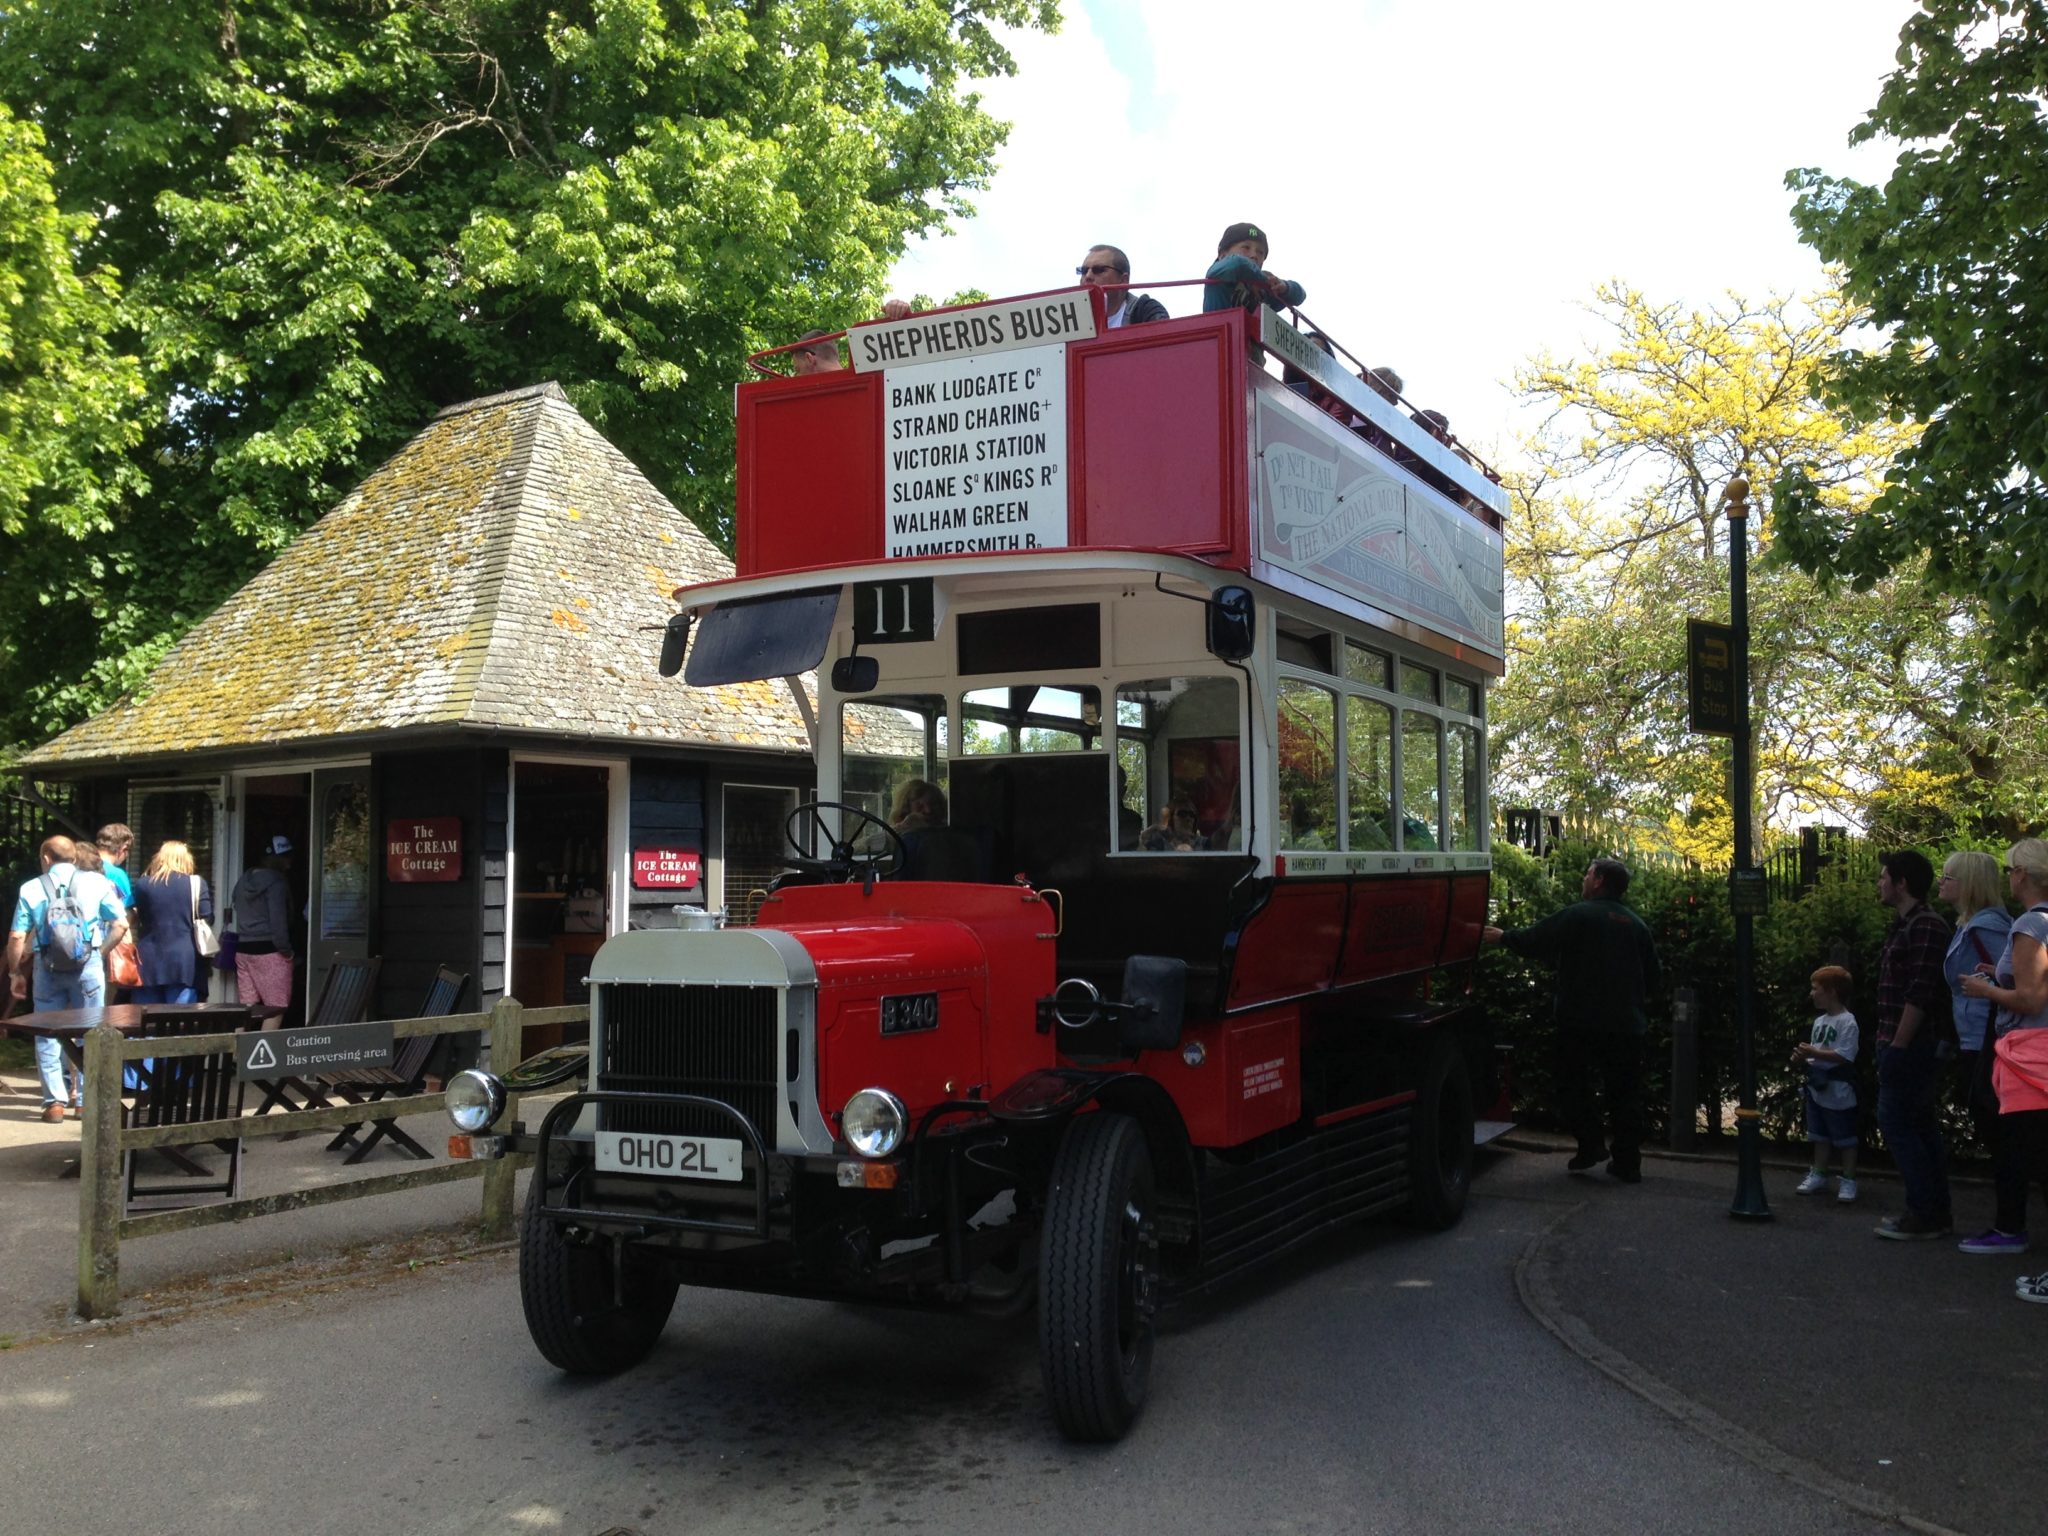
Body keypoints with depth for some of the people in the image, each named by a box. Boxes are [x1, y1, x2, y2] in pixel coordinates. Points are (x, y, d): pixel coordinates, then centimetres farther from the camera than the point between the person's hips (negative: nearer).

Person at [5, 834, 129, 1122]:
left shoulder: (31, 889, 2)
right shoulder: (97, 883, 2)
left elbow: (17, 937, -2)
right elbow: (121, 924, -1)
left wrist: (15, 973, 10)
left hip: (48, 968, 0)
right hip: (89, 967, 0)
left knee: (48, 1035, 11)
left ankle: (55, 1101, 8)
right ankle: (85, 1100, 12)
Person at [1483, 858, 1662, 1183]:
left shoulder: (1578, 915, -8)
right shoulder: (1636, 925, 9)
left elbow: (1533, 941, -10)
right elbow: (1654, 979, 12)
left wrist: (1503, 936, 7)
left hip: (1581, 1020, -5)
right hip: (1626, 1023, 5)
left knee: (1574, 1084, 10)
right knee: (1625, 1092, 9)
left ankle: (1591, 1145, 0)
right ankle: (1628, 1163, 10)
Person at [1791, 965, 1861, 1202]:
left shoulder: (1847, 1021, -16)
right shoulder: (1819, 1021, 11)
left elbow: (1844, 1056, -24)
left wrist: (1812, 1052, -25)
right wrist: (1803, 1058, -5)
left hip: (1838, 1093, -8)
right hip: (1817, 1090, 8)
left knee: (1845, 1138, 3)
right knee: (1820, 1136, 16)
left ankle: (1848, 1180, 10)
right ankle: (1818, 1175, 24)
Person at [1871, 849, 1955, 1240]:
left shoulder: (1926, 926, -15)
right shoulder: (1903, 926, 16)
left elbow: (1920, 994, -21)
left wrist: (1897, 1045, -21)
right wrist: (1888, 1043, 19)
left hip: (1910, 1045, -10)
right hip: (1903, 1045, 10)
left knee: (1896, 1123, -8)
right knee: (1919, 1125, 12)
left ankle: (1924, 1213, -5)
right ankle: (1936, 1212, 17)